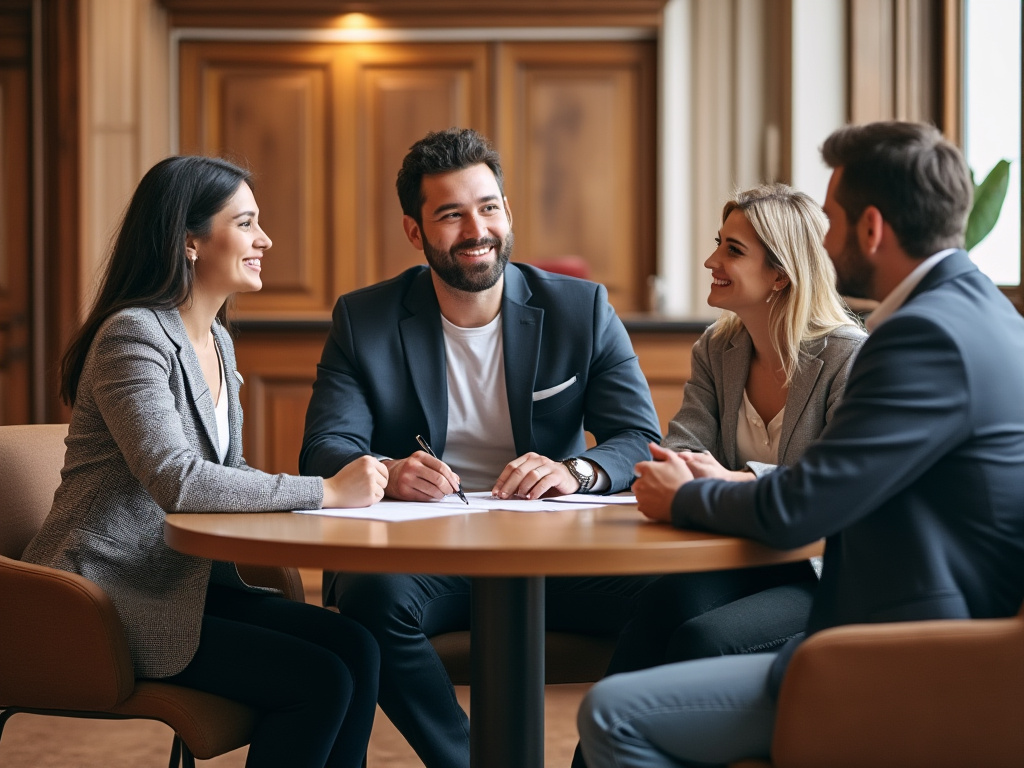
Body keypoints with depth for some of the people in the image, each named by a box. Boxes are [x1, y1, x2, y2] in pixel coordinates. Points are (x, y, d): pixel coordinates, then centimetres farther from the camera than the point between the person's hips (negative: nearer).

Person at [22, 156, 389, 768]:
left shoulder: (219, 343, 14)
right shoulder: (133, 335, -16)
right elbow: (177, 481, -28)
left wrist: (359, 487, -5)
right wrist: (327, 491, -24)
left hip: (184, 579, 8)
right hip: (111, 599, -8)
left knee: (356, 648, -12)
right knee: (320, 682, -20)